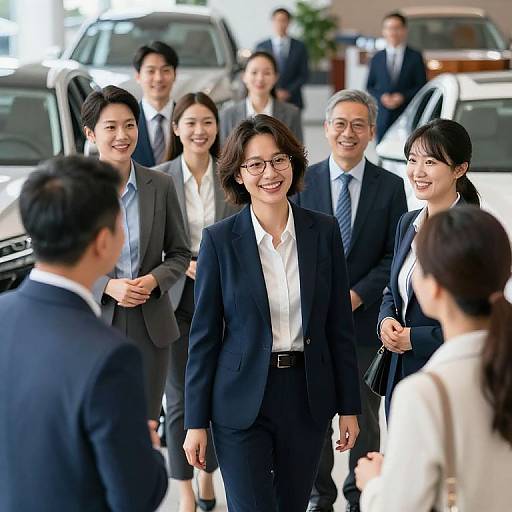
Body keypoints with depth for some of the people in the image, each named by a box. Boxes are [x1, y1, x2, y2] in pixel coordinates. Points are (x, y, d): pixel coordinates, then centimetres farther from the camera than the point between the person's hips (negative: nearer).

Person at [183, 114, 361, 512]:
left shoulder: (324, 231, 0)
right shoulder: (219, 240, -6)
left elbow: (340, 325, 5)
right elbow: (204, 334, -3)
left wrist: (349, 407, 4)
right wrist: (196, 422, -3)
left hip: (307, 397, 3)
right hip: (242, 403, -2)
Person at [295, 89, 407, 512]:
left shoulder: (391, 187, -1)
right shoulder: (303, 182, 1)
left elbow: (394, 256, -2)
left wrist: (357, 295, -13)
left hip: (366, 317, 0)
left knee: (365, 416, 10)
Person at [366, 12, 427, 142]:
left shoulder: (415, 57, 7)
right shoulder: (377, 58, 13)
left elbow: (421, 87, 4)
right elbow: (369, 87, 12)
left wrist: (403, 97, -11)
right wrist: (381, 97, -7)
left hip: (407, 117, -2)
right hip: (382, 116, 2)